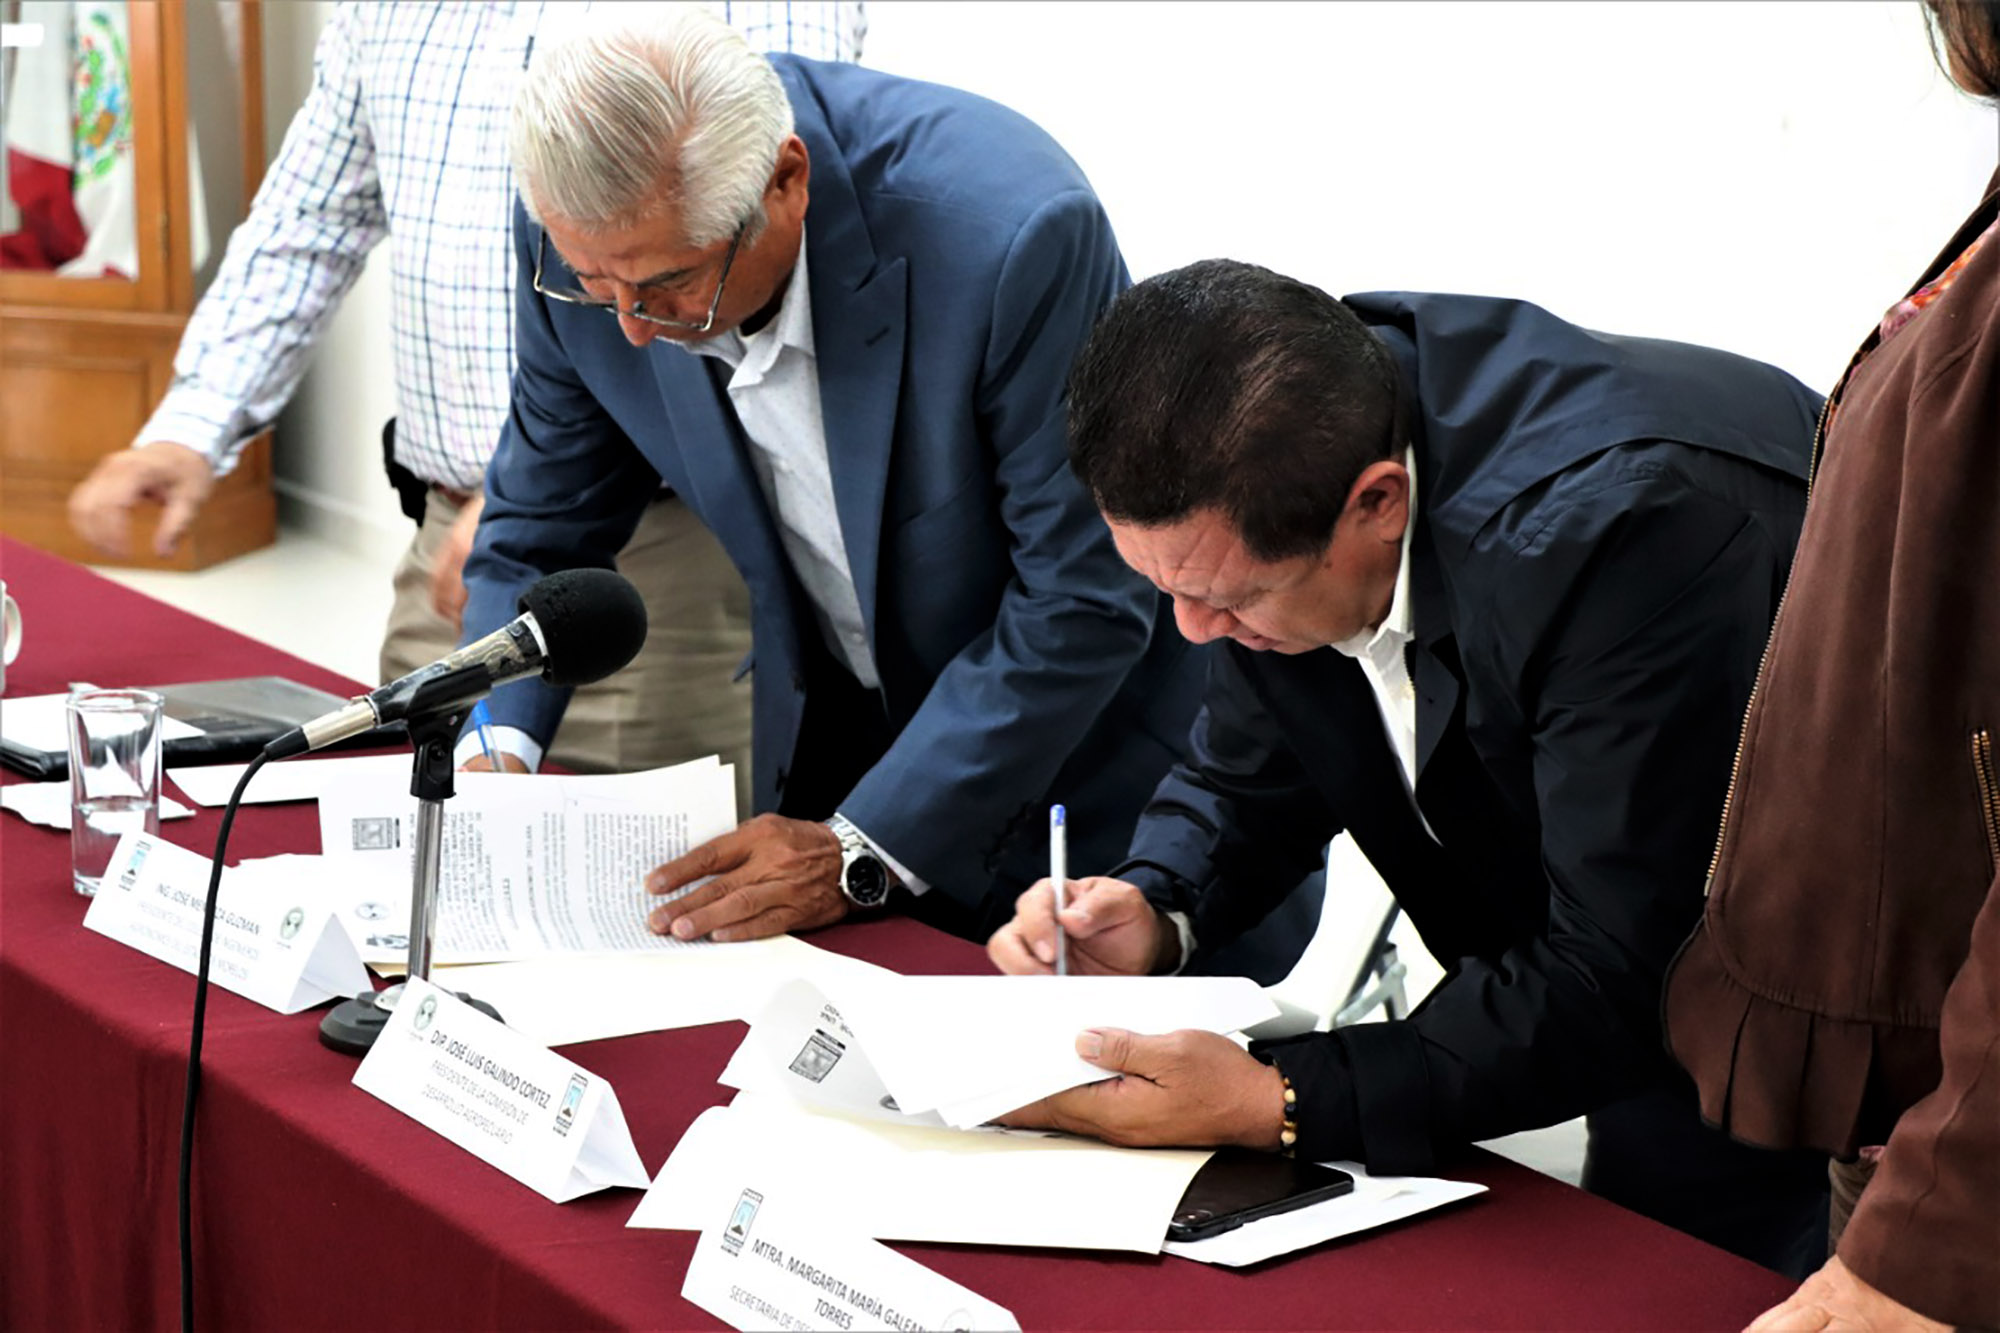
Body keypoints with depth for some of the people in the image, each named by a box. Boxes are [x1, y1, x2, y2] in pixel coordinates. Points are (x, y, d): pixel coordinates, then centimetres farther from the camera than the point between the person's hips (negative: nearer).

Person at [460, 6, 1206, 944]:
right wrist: (496, 744, -18)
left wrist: (859, 853, -29)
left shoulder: (1011, 226, -36)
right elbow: (546, 521, -1)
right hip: (825, 727, 4)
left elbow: (1086, 599, -28)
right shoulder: (589, 230, -19)